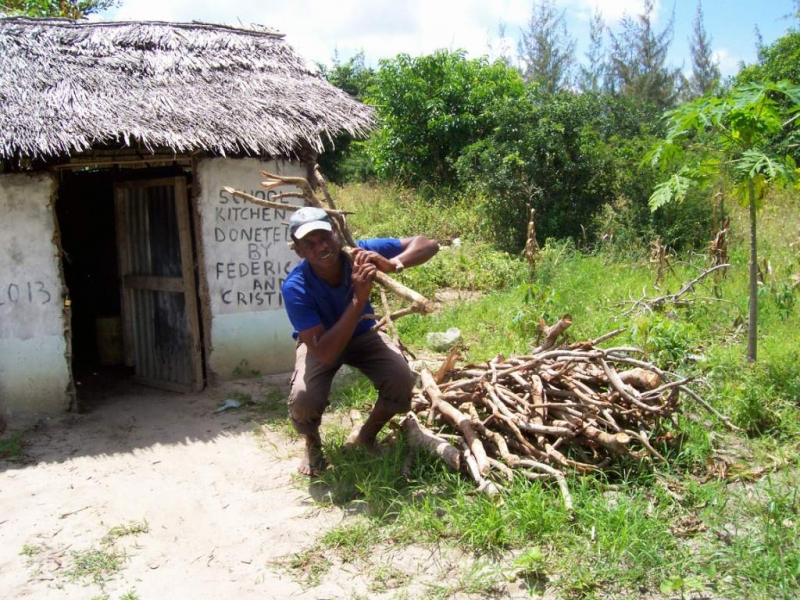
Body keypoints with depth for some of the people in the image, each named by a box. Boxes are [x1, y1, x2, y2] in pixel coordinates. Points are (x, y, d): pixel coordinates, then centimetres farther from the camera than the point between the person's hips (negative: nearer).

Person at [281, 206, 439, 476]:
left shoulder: (358, 253, -28)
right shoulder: (295, 288, -34)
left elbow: (427, 244, -26)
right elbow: (324, 353, -41)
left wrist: (391, 264, -47)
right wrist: (359, 299, -48)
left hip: (362, 335, 2)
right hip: (321, 342, -2)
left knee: (402, 382, -24)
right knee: (304, 401, -29)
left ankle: (366, 437, 8)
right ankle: (312, 443, 9)